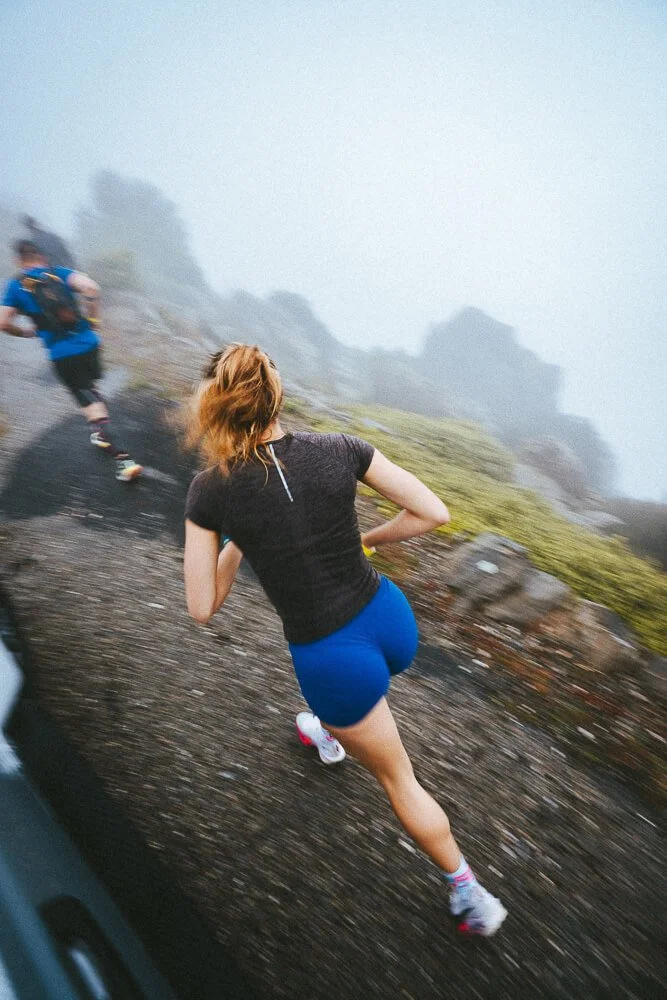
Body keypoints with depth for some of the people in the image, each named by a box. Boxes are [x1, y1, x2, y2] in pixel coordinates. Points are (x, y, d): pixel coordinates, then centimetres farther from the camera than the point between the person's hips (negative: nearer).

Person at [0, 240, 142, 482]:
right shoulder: (60, 274, 6)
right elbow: (90, 287, -13)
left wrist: (27, 332, 16)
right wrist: (91, 318, 0)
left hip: (61, 355, -2)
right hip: (88, 342, 3)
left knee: (90, 402, -1)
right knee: (90, 386, 29)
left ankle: (122, 457, -11)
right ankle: (101, 434, 43)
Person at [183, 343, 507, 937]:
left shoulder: (209, 492, -14)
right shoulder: (340, 450, -10)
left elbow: (202, 607, -6)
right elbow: (434, 514, -6)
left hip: (332, 659, -3)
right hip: (393, 620, 4)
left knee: (399, 780, 25)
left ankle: (473, 897, 45)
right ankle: (329, 735, 72)